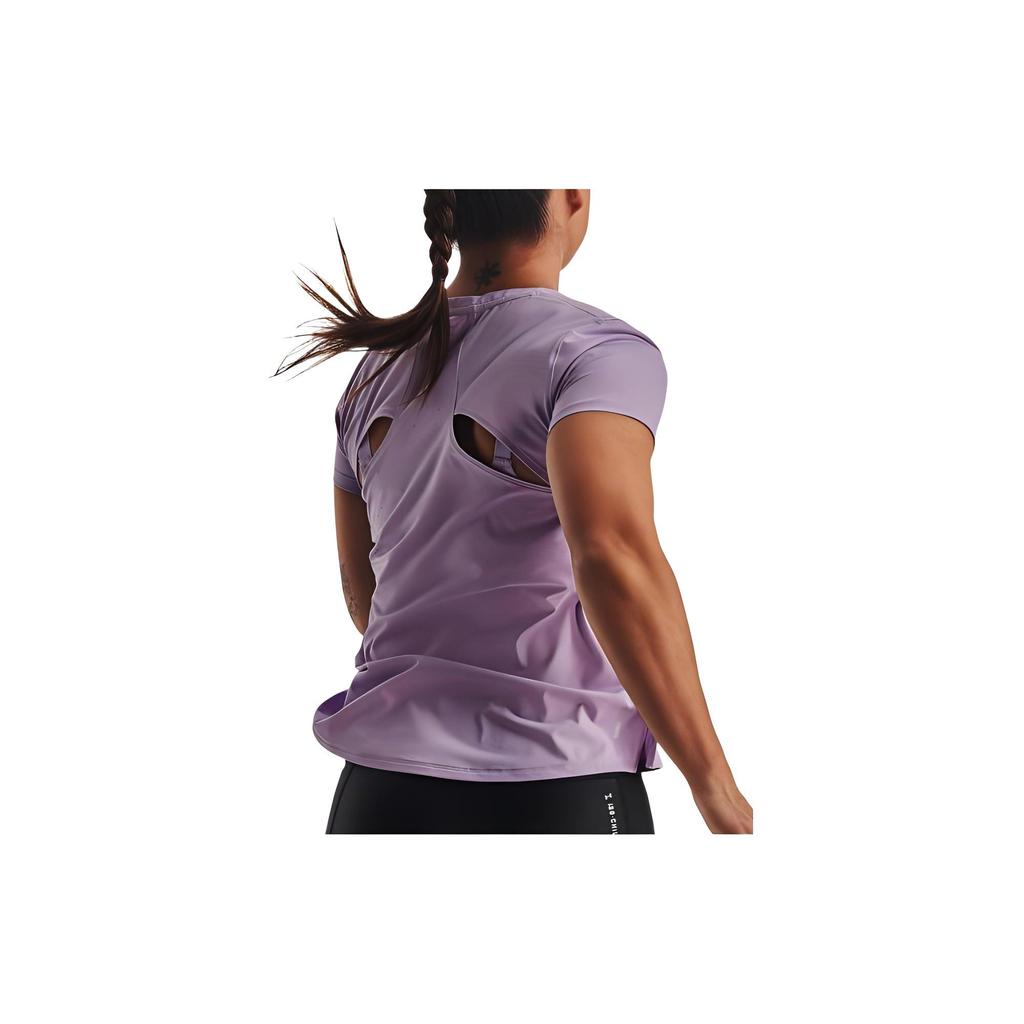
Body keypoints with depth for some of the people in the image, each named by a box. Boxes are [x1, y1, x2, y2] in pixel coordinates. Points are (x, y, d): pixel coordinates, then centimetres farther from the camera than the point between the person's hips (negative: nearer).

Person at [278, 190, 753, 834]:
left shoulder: (378, 370, 10)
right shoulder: (597, 350, -10)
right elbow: (615, 556, -27)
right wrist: (714, 781, -21)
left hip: (382, 794, 6)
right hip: (553, 791, -5)